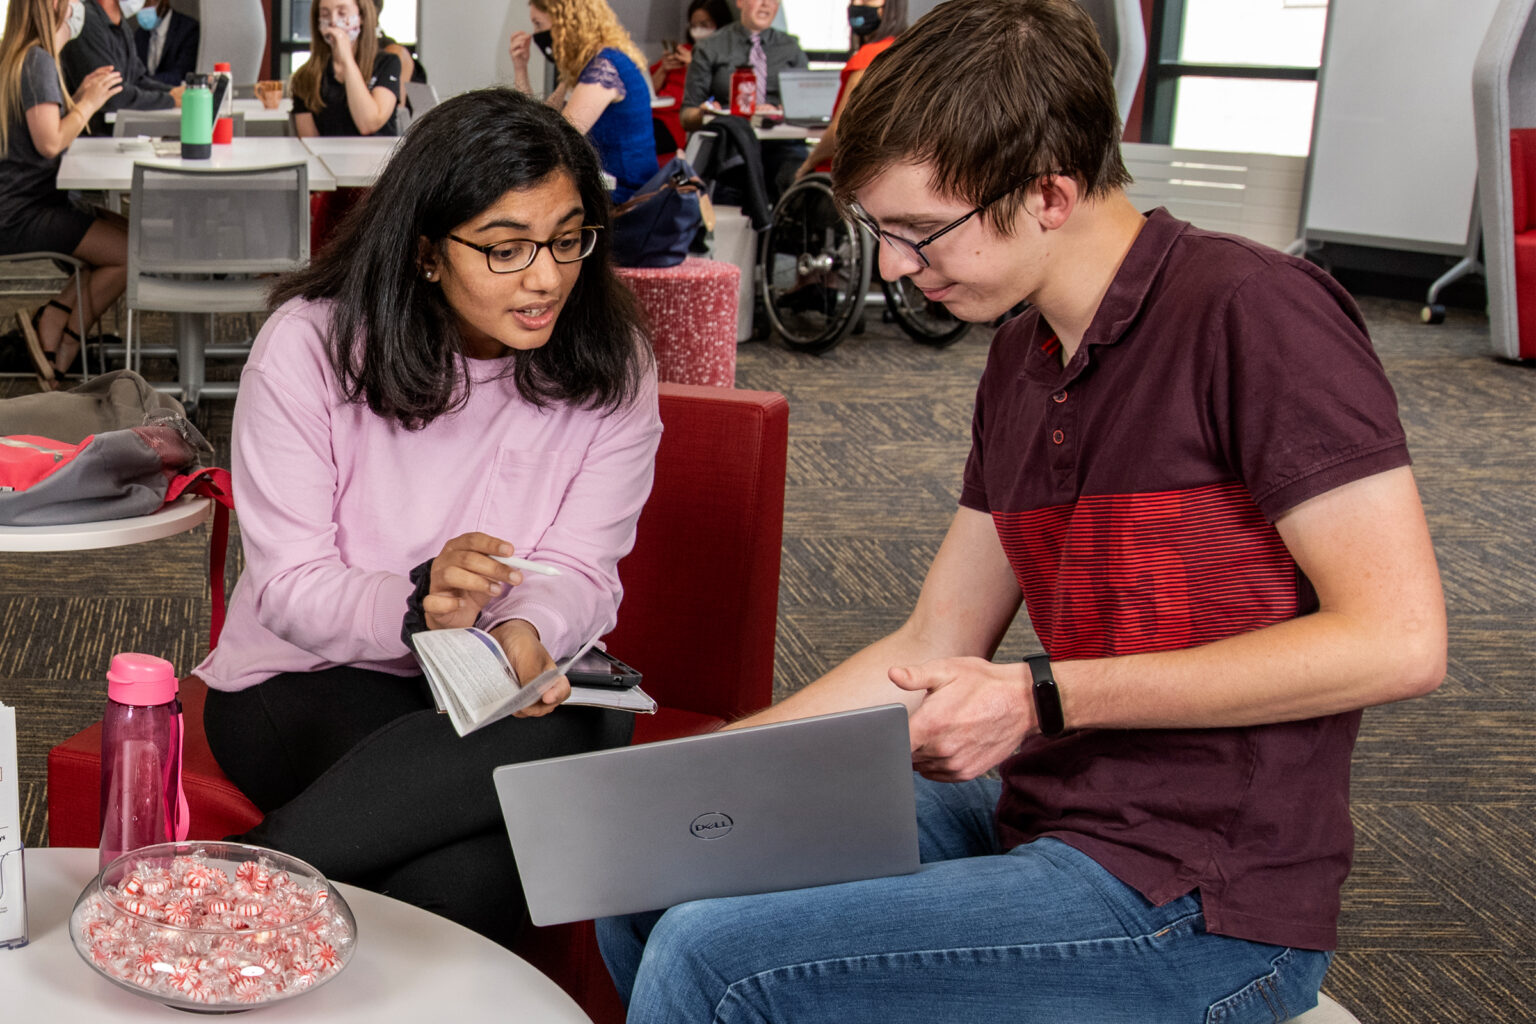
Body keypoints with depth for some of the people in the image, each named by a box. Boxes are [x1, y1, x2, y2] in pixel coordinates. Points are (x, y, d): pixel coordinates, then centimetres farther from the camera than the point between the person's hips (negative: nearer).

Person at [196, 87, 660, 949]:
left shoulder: (612, 367, -4)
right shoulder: (310, 343, -11)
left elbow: (579, 571, -5)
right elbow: (290, 592, -12)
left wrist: (524, 635, -29)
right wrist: (418, 603, -33)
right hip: (308, 684, -3)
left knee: (596, 722, -32)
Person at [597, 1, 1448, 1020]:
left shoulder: (1254, 314, -16)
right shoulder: (1020, 363, 9)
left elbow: (1397, 641, -21)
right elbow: (932, 650, 14)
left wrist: (1045, 699, -19)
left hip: (1198, 909, -8)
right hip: (1035, 815, 8)